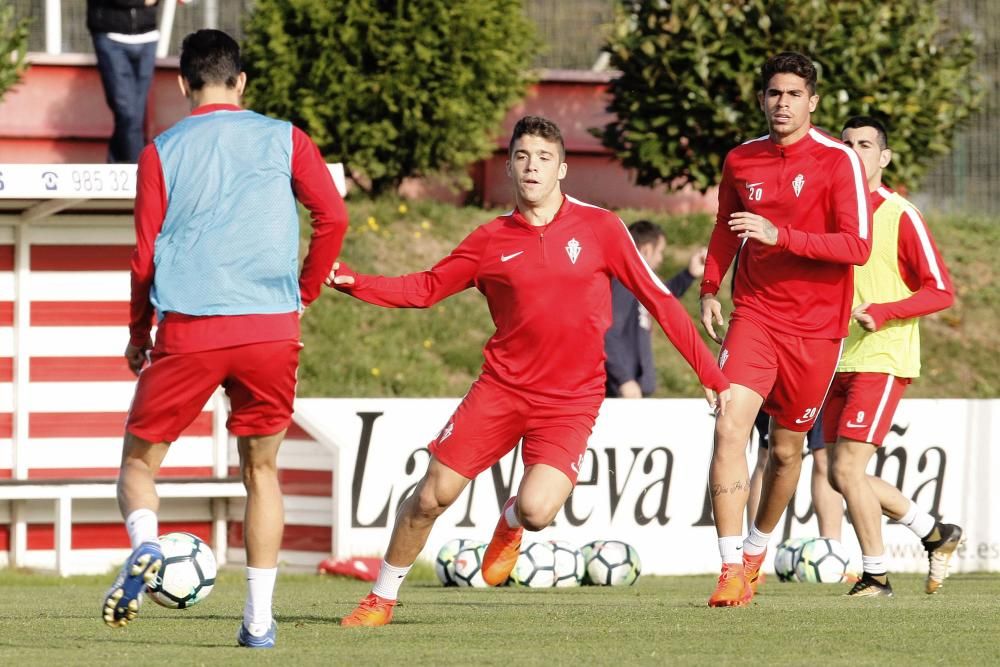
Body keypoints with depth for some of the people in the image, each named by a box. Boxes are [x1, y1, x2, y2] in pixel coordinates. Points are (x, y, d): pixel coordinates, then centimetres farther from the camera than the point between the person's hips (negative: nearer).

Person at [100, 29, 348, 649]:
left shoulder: (162, 152, 7)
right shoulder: (283, 139, 8)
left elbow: (146, 254, 5)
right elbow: (333, 216, -1)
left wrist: (137, 334, 17)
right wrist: (305, 293, 13)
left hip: (188, 329, -1)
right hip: (272, 328, 1)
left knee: (140, 458, 13)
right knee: (261, 469, 15)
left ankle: (145, 541, -18)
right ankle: (260, 616, 6)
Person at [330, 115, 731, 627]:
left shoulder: (600, 228, -3)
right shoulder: (490, 240, 3)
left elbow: (658, 299, 1)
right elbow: (424, 289, 12)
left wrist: (710, 374, -1)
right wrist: (351, 282, -4)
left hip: (571, 401, -2)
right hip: (502, 388, 2)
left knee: (536, 510, -22)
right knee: (432, 496, -3)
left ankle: (510, 523, 18)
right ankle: (381, 600, 19)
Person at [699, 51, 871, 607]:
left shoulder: (839, 161, -8)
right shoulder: (740, 161, 6)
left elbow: (857, 247, -15)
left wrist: (781, 236, -25)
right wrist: (710, 289, 8)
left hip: (815, 327, -2)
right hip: (754, 315, 2)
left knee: (786, 450, 8)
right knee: (730, 427, -19)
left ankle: (757, 551, 35)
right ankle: (733, 570, -20)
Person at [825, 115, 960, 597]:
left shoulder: (900, 216, -7)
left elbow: (941, 291, -8)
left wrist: (881, 313, -19)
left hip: (882, 360, -7)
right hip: (838, 361, 7)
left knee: (847, 468, -14)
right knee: (841, 475, 8)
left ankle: (875, 574, -1)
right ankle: (934, 533, 26)